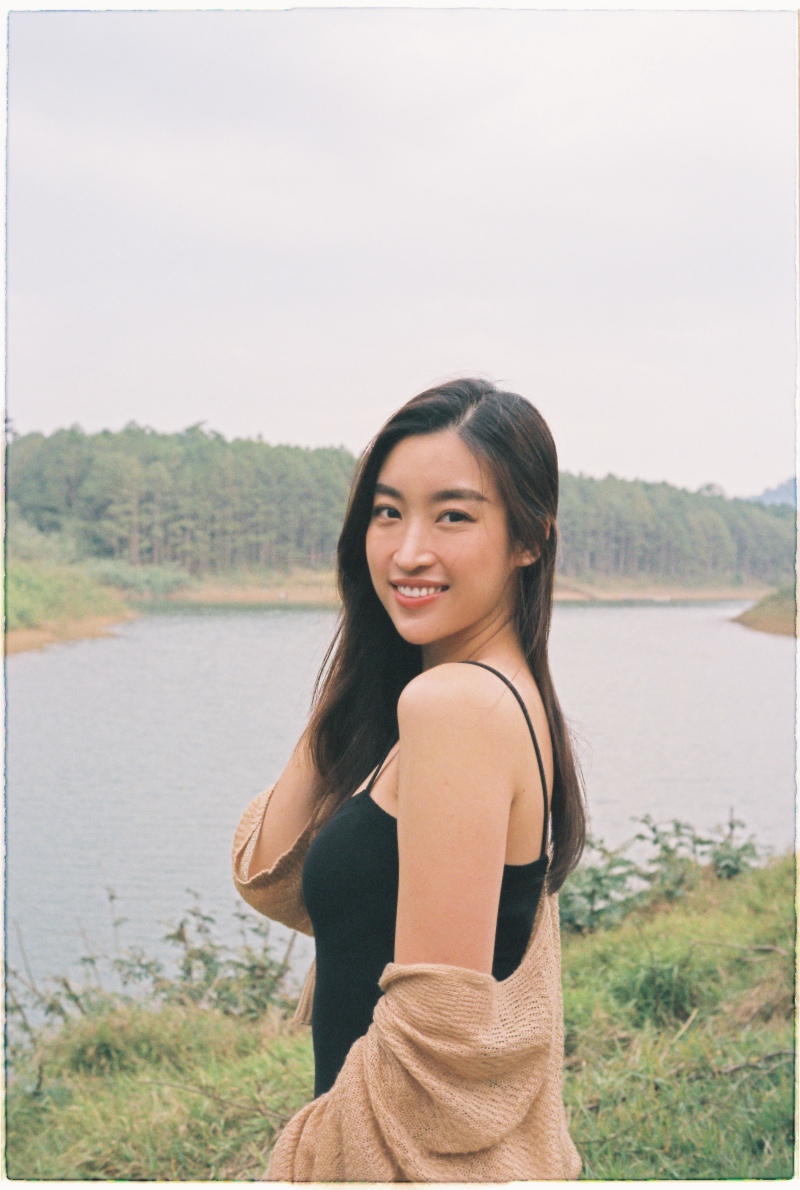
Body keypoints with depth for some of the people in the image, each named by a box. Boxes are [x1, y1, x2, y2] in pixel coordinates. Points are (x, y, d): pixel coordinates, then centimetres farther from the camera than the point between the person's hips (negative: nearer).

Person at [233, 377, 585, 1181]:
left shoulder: (453, 701, -23)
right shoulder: (515, 695, 5)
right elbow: (275, 881, 3)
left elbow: (441, 1031, -26)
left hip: (410, 1158, -9)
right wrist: (343, 695, -4)